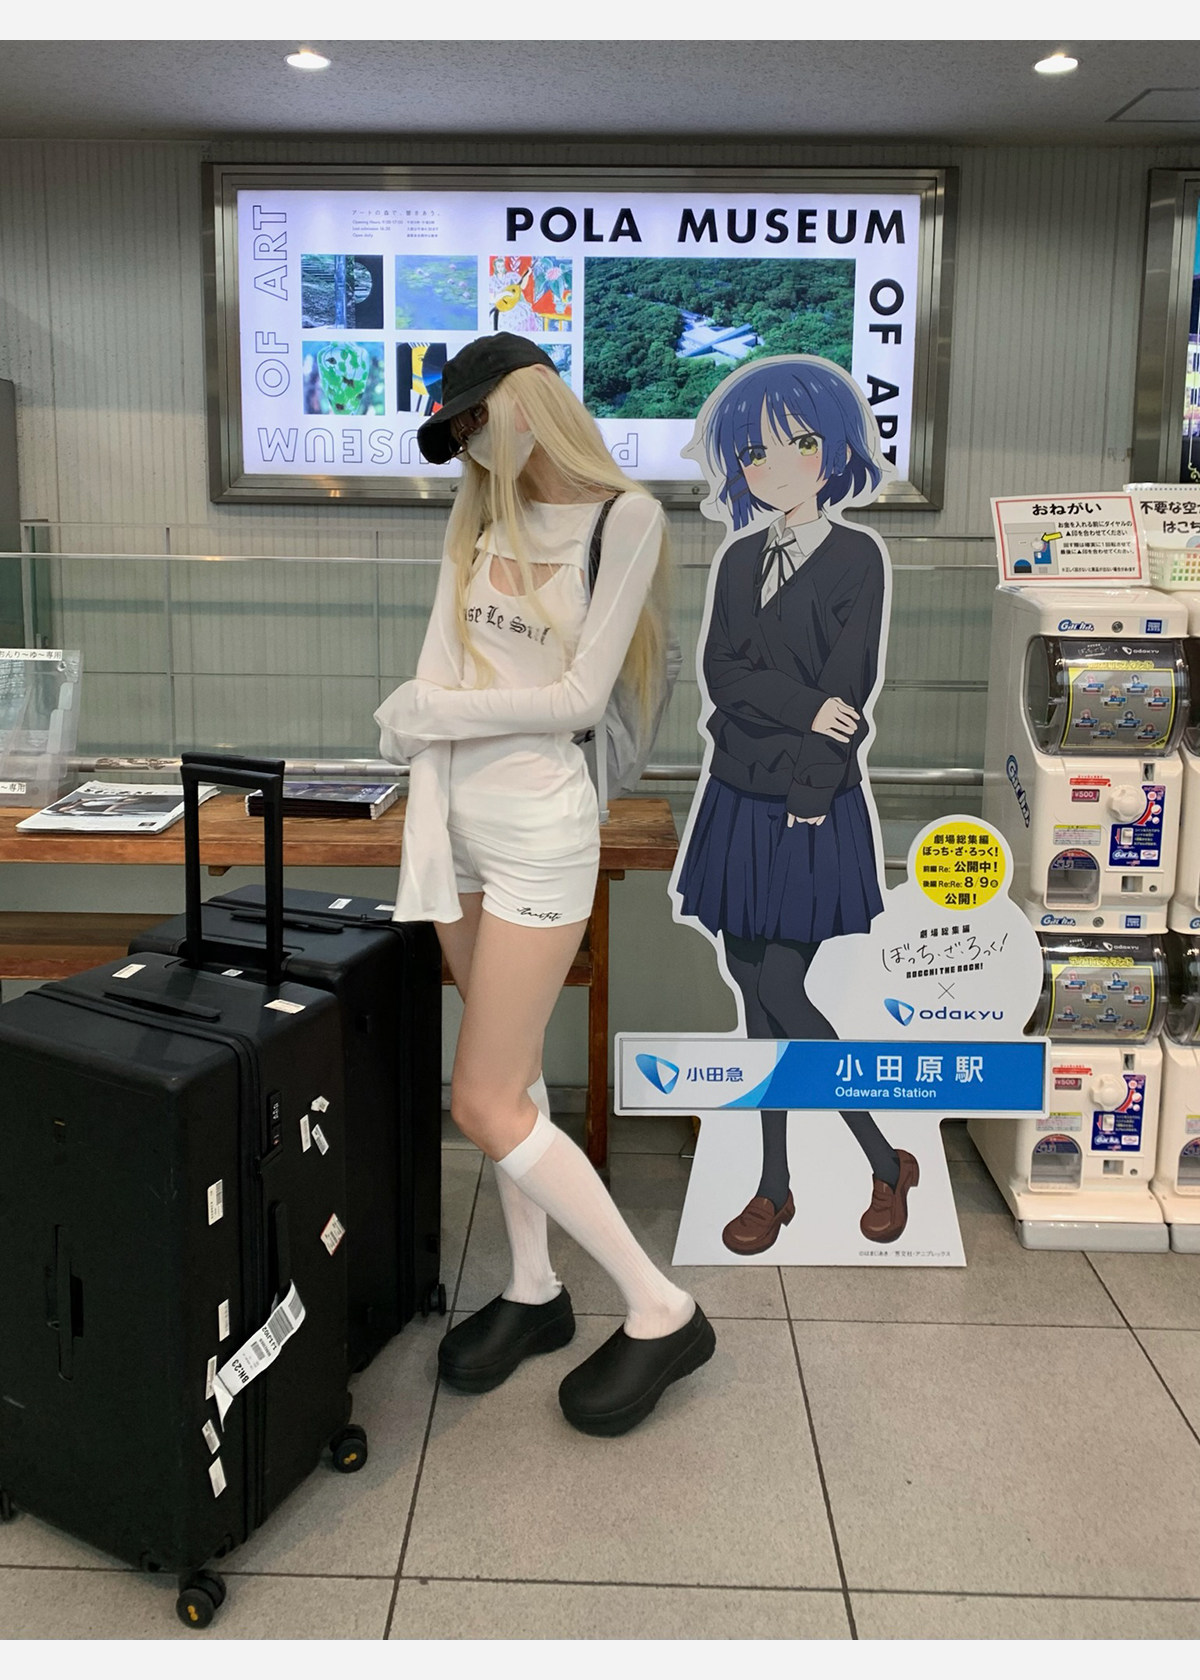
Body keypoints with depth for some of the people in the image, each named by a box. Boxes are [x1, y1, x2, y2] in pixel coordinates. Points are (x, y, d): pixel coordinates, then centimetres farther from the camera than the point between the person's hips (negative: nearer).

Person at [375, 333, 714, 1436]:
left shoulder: (624, 517, -8)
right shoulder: (478, 523, 10)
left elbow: (579, 695, -15)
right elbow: (435, 683, 1)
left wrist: (429, 712, -8)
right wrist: (428, 852, -7)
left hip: (539, 829, -6)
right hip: (459, 816, 7)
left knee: (486, 1104, -5)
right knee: (513, 1072, 15)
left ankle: (661, 1311, 10)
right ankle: (533, 1292, 31)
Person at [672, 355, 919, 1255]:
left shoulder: (858, 555, -6)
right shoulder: (741, 558, 9)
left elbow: (850, 689, -12)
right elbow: (721, 669, -3)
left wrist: (809, 794, -15)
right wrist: (804, 710, -17)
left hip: (811, 812, -5)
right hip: (737, 804, 5)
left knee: (782, 995, -4)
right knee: (755, 992, 9)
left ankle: (888, 1163, 17)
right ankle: (775, 1187, 22)